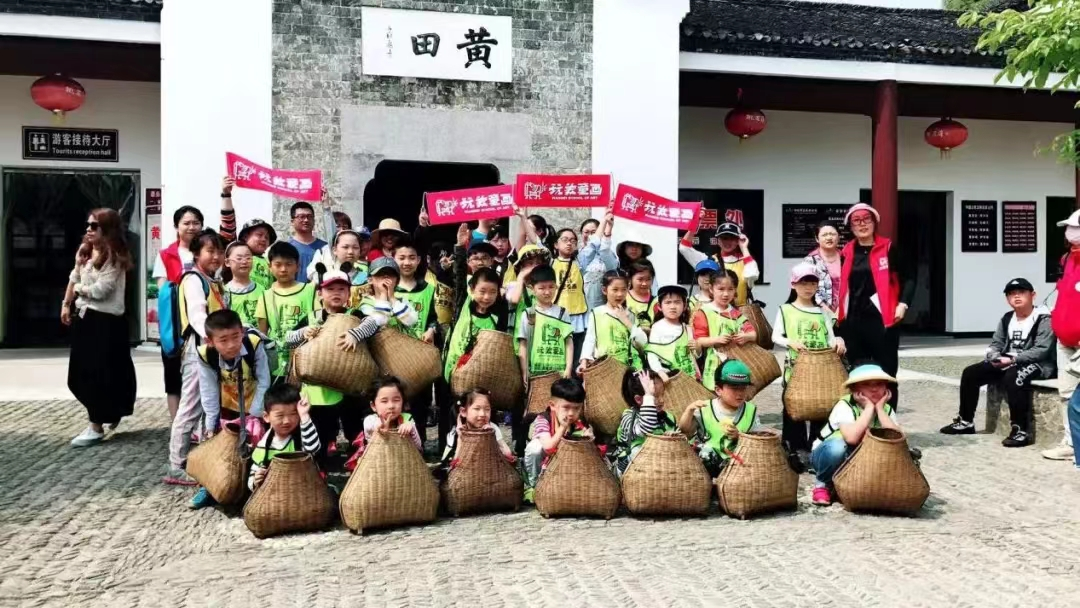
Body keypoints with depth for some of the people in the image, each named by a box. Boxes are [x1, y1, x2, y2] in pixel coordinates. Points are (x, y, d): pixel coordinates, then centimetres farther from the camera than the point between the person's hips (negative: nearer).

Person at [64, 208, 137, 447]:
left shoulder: (115, 257, -16)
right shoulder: (85, 250, 10)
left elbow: (100, 290, -19)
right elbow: (74, 278, 19)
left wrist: (79, 289, -2)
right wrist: (66, 304, 13)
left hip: (106, 320, -9)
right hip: (84, 317, 9)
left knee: (99, 374, -4)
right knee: (80, 373, 13)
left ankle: (97, 427, 5)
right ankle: (109, 413, 31)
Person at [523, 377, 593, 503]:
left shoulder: (581, 424, -12)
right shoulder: (542, 420, -23)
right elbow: (548, 447, -36)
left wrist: (588, 441, -34)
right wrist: (563, 427, -38)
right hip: (543, 468, -3)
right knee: (536, 445, -33)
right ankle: (532, 486, -12)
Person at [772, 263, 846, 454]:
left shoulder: (822, 312, 10)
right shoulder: (785, 310, 0)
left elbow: (830, 338, 7)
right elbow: (776, 337, -4)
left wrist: (838, 342, -14)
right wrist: (790, 342, -22)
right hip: (795, 368, -3)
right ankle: (797, 445, 14)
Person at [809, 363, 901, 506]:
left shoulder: (886, 409, -8)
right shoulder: (845, 405, -24)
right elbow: (851, 438, -43)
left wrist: (879, 409, -26)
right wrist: (869, 408, -34)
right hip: (828, 454, -4)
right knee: (837, 446, -38)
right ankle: (822, 484, -9)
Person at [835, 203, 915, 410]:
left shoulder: (888, 248, 0)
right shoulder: (846, 253, 9)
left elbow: (909, 277, 4)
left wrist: (903, 304, -7)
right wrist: (838, 313, 8)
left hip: (882, 319, -3)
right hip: (853, 321, 3)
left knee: (886, 373, 2)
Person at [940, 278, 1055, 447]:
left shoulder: (1044, 319, -11)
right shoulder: (1007, 319, 12)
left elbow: (1042, 350, -20)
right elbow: (995, 344, 12)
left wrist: (1013, 359, -27)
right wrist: (996, 358, -12)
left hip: (1037, 364, -8)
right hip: (1008, 363, 8)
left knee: (1013, 376, -39)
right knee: (970, 373, -4)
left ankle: (1021, 430, -35)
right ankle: (965, 421, 5)